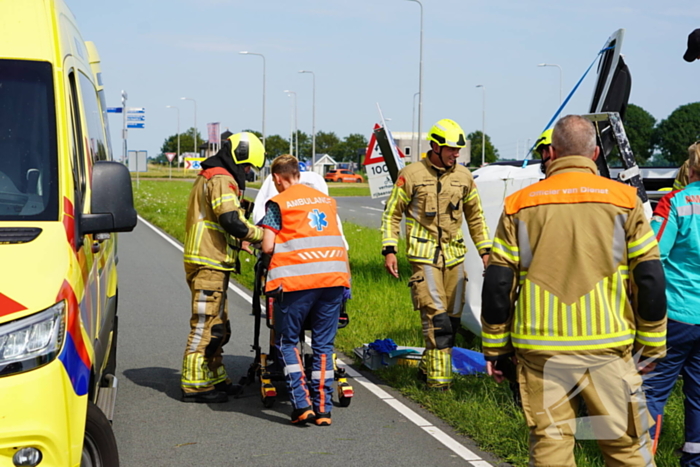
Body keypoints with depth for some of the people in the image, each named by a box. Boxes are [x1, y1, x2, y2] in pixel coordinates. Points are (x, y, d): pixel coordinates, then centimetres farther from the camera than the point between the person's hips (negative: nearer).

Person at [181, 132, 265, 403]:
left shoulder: (209, 176, 22)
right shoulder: (221, 179, -13)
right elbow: (231, 220, -23)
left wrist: (236, 242, 19)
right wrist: (260, 235, -11)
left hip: (210, 262, 11)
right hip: (209, 265, -11)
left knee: (217, 326, 17)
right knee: (205, 324, -7)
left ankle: (216, 380, 25)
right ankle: (195, 386, -2)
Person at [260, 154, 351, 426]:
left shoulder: (278, 203, 3)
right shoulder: (327, 200, 19)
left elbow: (267, 247, -3)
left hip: (296, 280, -4)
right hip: (334, 277, 5)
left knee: (287, 342, 9)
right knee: (323, 345, 10)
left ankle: (302, 405, -2)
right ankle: (323, 410, 8)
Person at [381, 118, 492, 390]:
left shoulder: (463, 176, 9)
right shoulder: (411, 175, -4)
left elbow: (475, 216, 19)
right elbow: (392, 214, 0)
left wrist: (485, 250, 15)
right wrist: (389, 250, -7)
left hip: (454, 256, 5)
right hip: (424, 257, -5)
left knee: (453, 318, 8)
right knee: (436, 316, -13)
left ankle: (427, 367, 24)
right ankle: (438, 377, -7)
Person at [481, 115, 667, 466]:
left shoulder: (520, 205, 2)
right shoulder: (624, 200, 0)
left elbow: (497, 286, 2)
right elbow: (650, 281, 0)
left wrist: (495, 347, 11)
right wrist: (651, 345, 10)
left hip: (540, 349, 1)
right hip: (608, 346, -1)